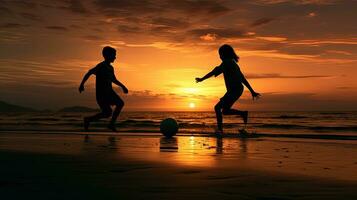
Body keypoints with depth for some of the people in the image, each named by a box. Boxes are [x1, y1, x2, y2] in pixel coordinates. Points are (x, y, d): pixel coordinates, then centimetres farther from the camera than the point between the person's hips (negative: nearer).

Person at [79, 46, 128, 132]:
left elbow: (114, 80, 27)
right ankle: (88, 119, 10)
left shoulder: (111, 68, 12)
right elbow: (89, 73, -22)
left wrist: (123, 86, 19)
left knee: (120, 103, -6)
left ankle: (112, 124, 4)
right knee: (108, 113, -12)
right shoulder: (101, 66, -14)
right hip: (101, 94, -8)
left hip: (109, 92, 8)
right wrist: (82, 84, -30)